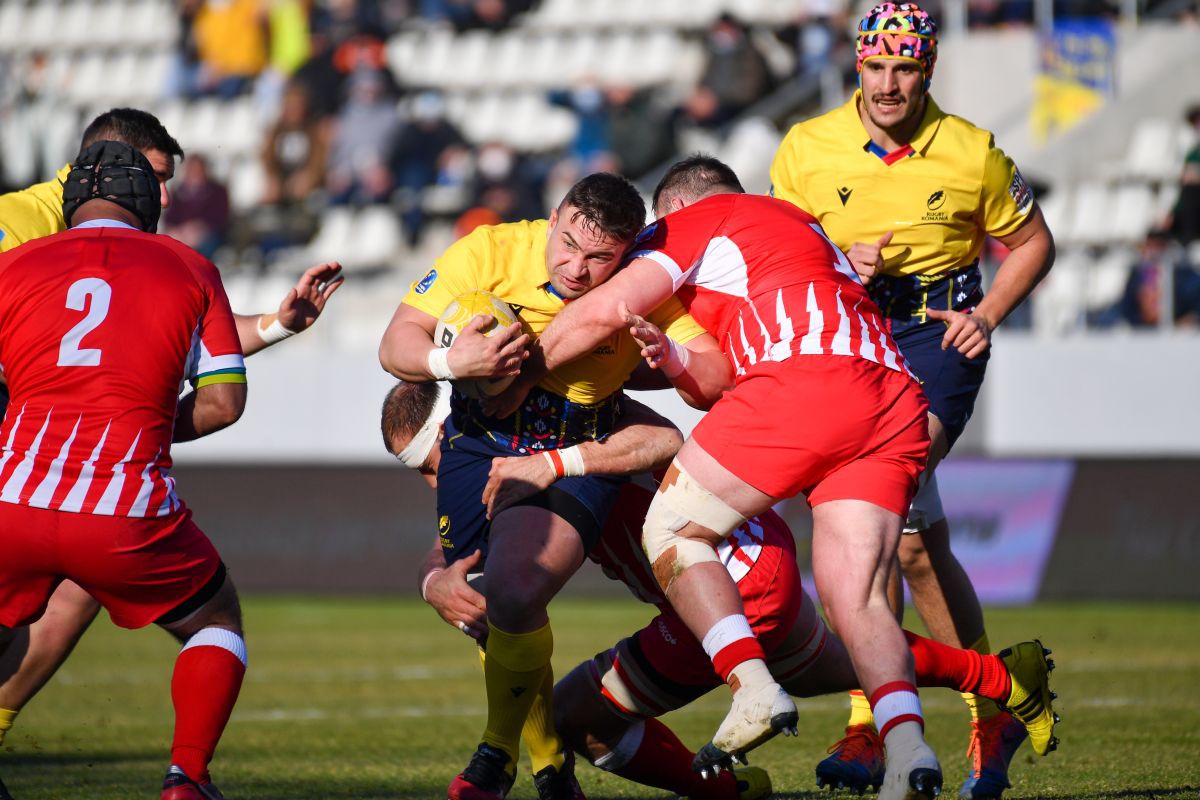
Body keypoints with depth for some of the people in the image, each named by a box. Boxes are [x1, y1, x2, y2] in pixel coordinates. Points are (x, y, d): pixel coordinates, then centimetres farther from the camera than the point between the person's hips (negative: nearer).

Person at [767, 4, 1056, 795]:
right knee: (916, 541, 1)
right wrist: (840, 265, -11)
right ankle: (992, 715, 15)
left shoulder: (973, 154, -2)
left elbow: (1033, 242, 11)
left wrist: (988, 315, -4)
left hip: (938, 340, -3)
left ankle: (869, 727, -23)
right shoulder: (807, 149, 0)